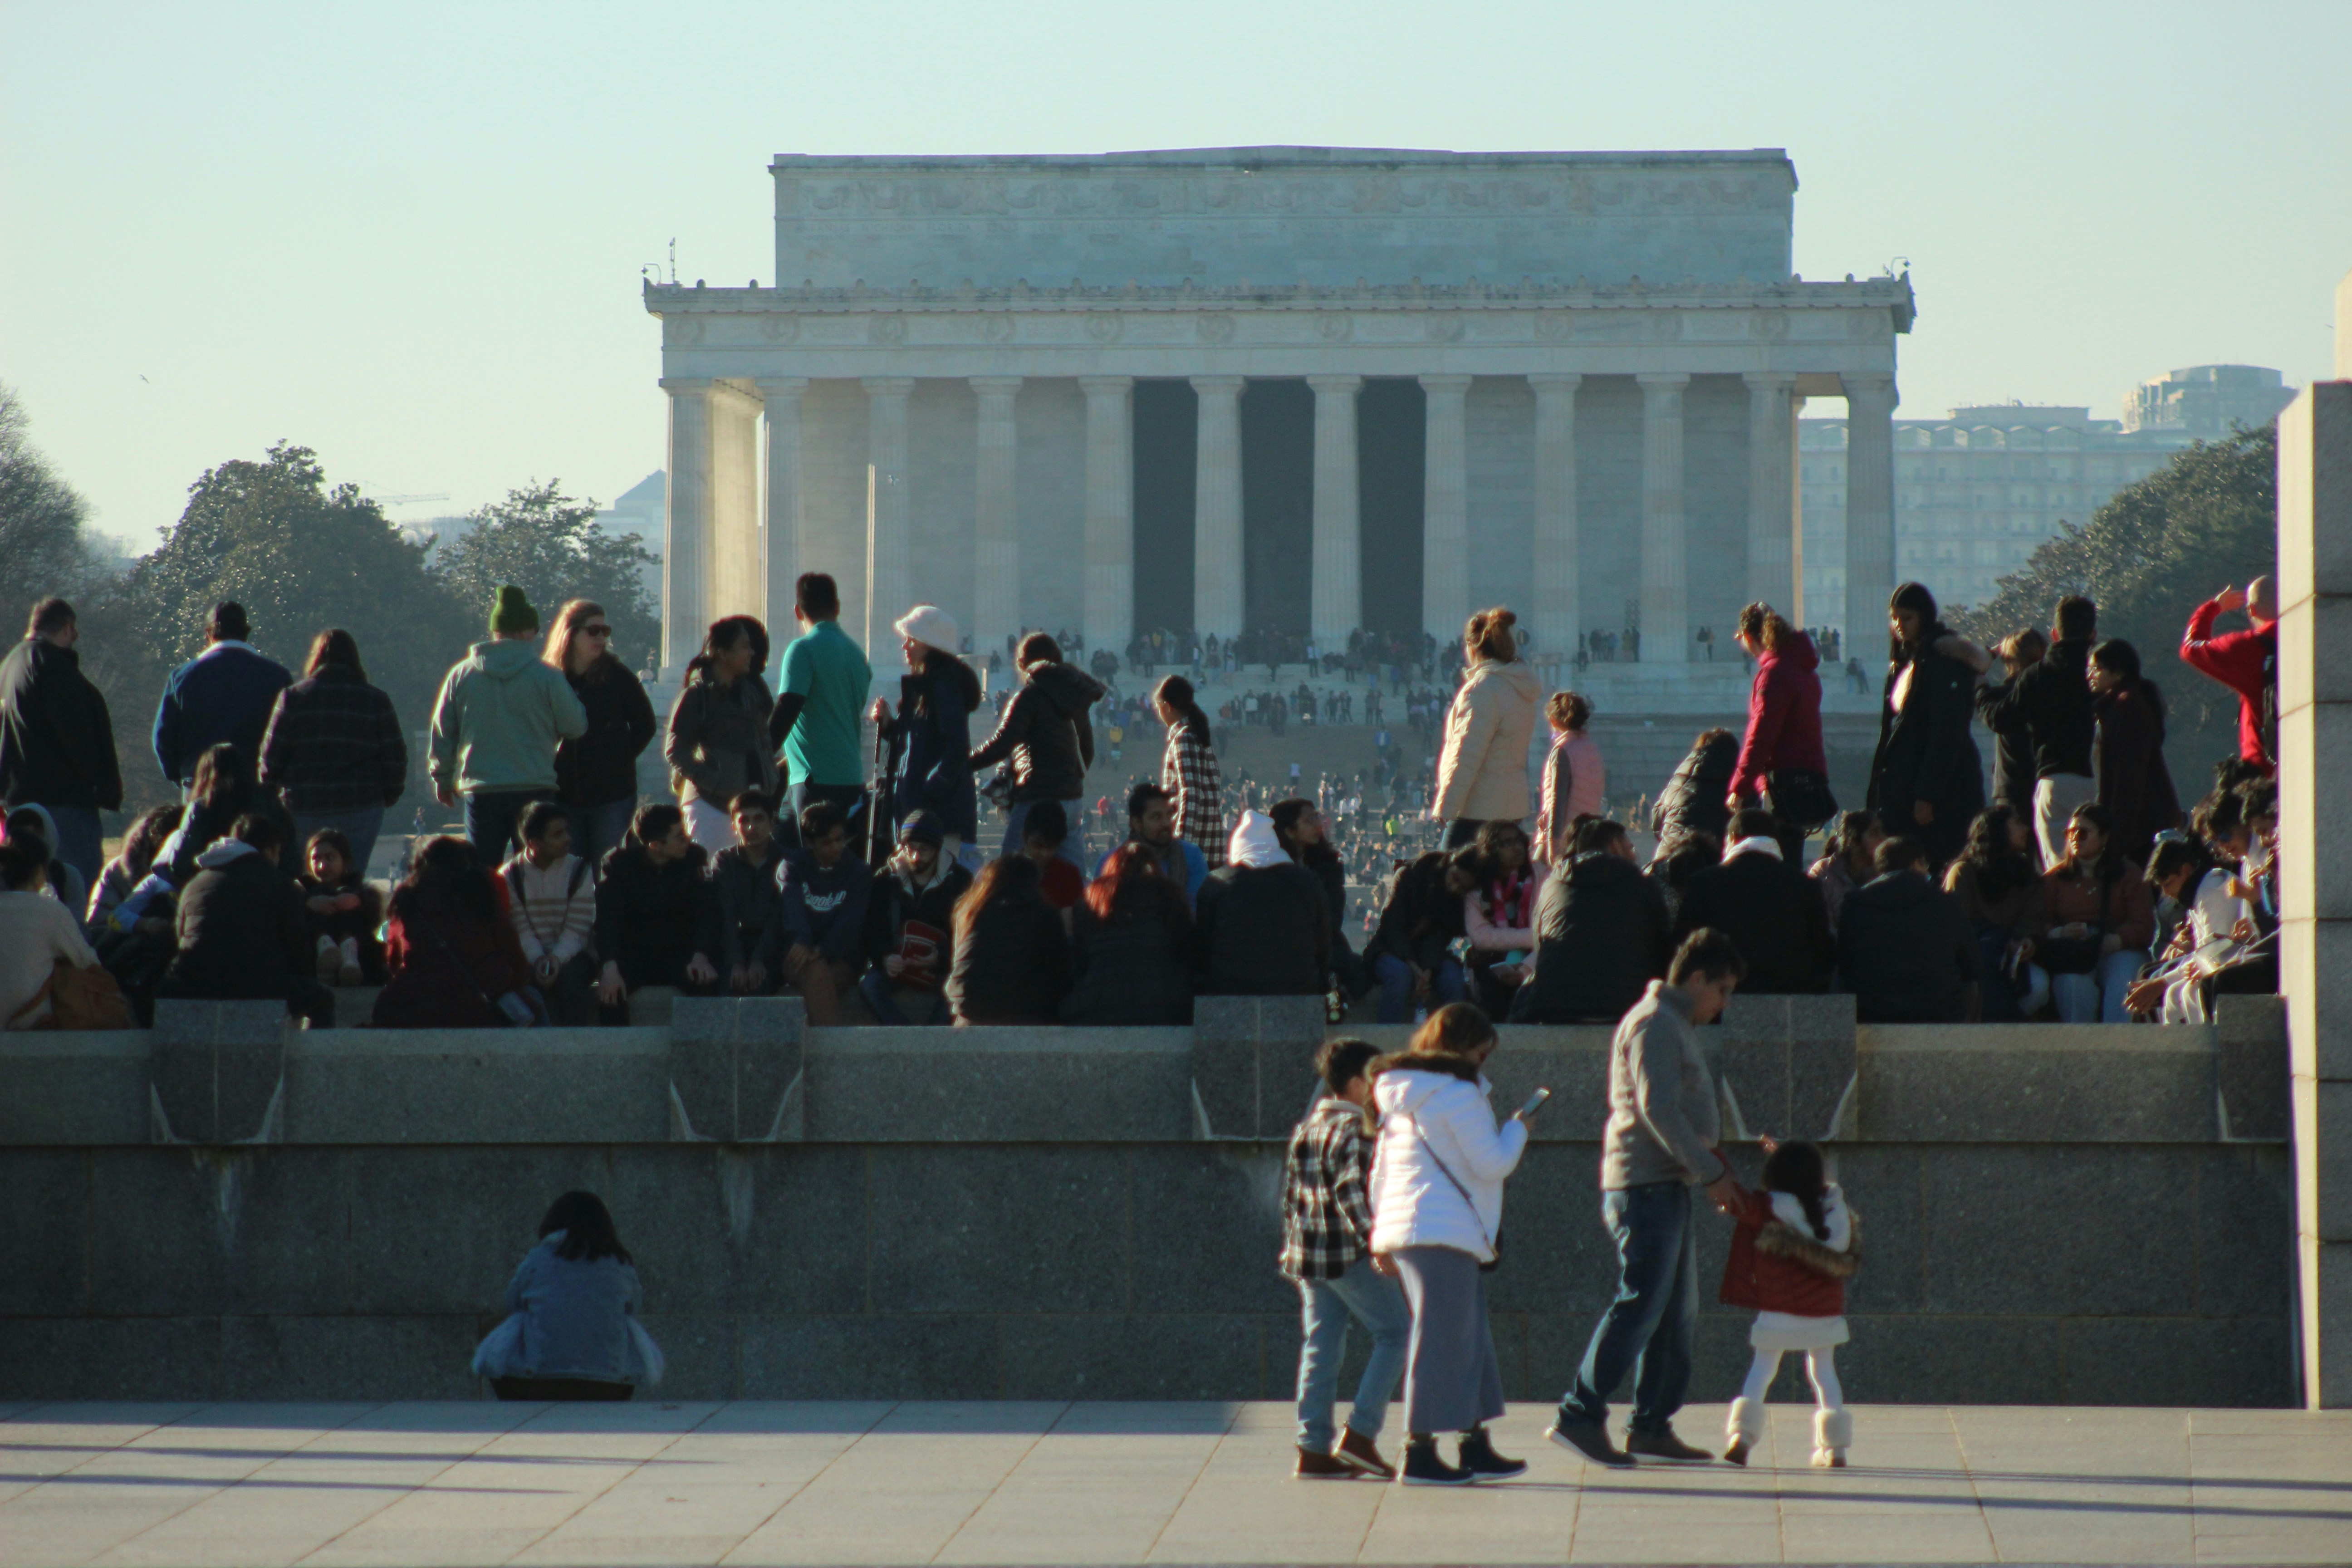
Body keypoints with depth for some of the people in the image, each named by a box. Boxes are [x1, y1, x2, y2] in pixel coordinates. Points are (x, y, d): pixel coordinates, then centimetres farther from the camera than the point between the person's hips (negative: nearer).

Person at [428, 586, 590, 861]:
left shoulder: (460, 675, 2)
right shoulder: (548, 677, -7)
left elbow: (441, 733, 10)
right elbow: (577, 727, 1)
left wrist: (443, 779, 24)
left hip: (481, 794, 2)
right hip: (534, 790, -2)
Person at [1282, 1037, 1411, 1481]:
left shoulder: (1307, 1126, 16)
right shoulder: (1352, 1128, -11)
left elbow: (1291, 1194, 20)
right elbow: (1351, 1191, -22)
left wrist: (1292, 1247, 27)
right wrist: (1373, 1240, -27)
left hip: (1307, 1252, 9)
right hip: (1348, 1254, -9)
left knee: (1320, 1345, 8)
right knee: (1395, 1332, 0)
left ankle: (1314, 1450, 5)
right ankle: (1360, 1434, -8)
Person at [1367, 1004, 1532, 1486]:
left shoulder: (1400, 1097, 17)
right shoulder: (1458, 1094, -10)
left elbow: (1382, 1167, 20)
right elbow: (1492, 1164, -10)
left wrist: (1381, 1236, 22)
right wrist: (1517, 1130, 8)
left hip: (1403, 1229, 9)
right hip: (1444, 1232, -9)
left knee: (1470, 1336, 14)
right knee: (1440, 1338, -6)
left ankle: (1475, 1446, 16)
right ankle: (1420, 1452, -7)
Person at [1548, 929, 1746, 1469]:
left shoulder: (1679, 1027, 22)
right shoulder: (1654, 1024, -11)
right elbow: (1657, 1110, -20)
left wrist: (1711, 1157, 11)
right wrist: (1711, 1171, -17)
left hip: (1668, 1191, 11)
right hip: (1646, 1186, -11)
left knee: (1678, 1317, 10)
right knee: (1640, 1304, -15)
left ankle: (1652, 1427, 13)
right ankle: (1581, 1417, -17)